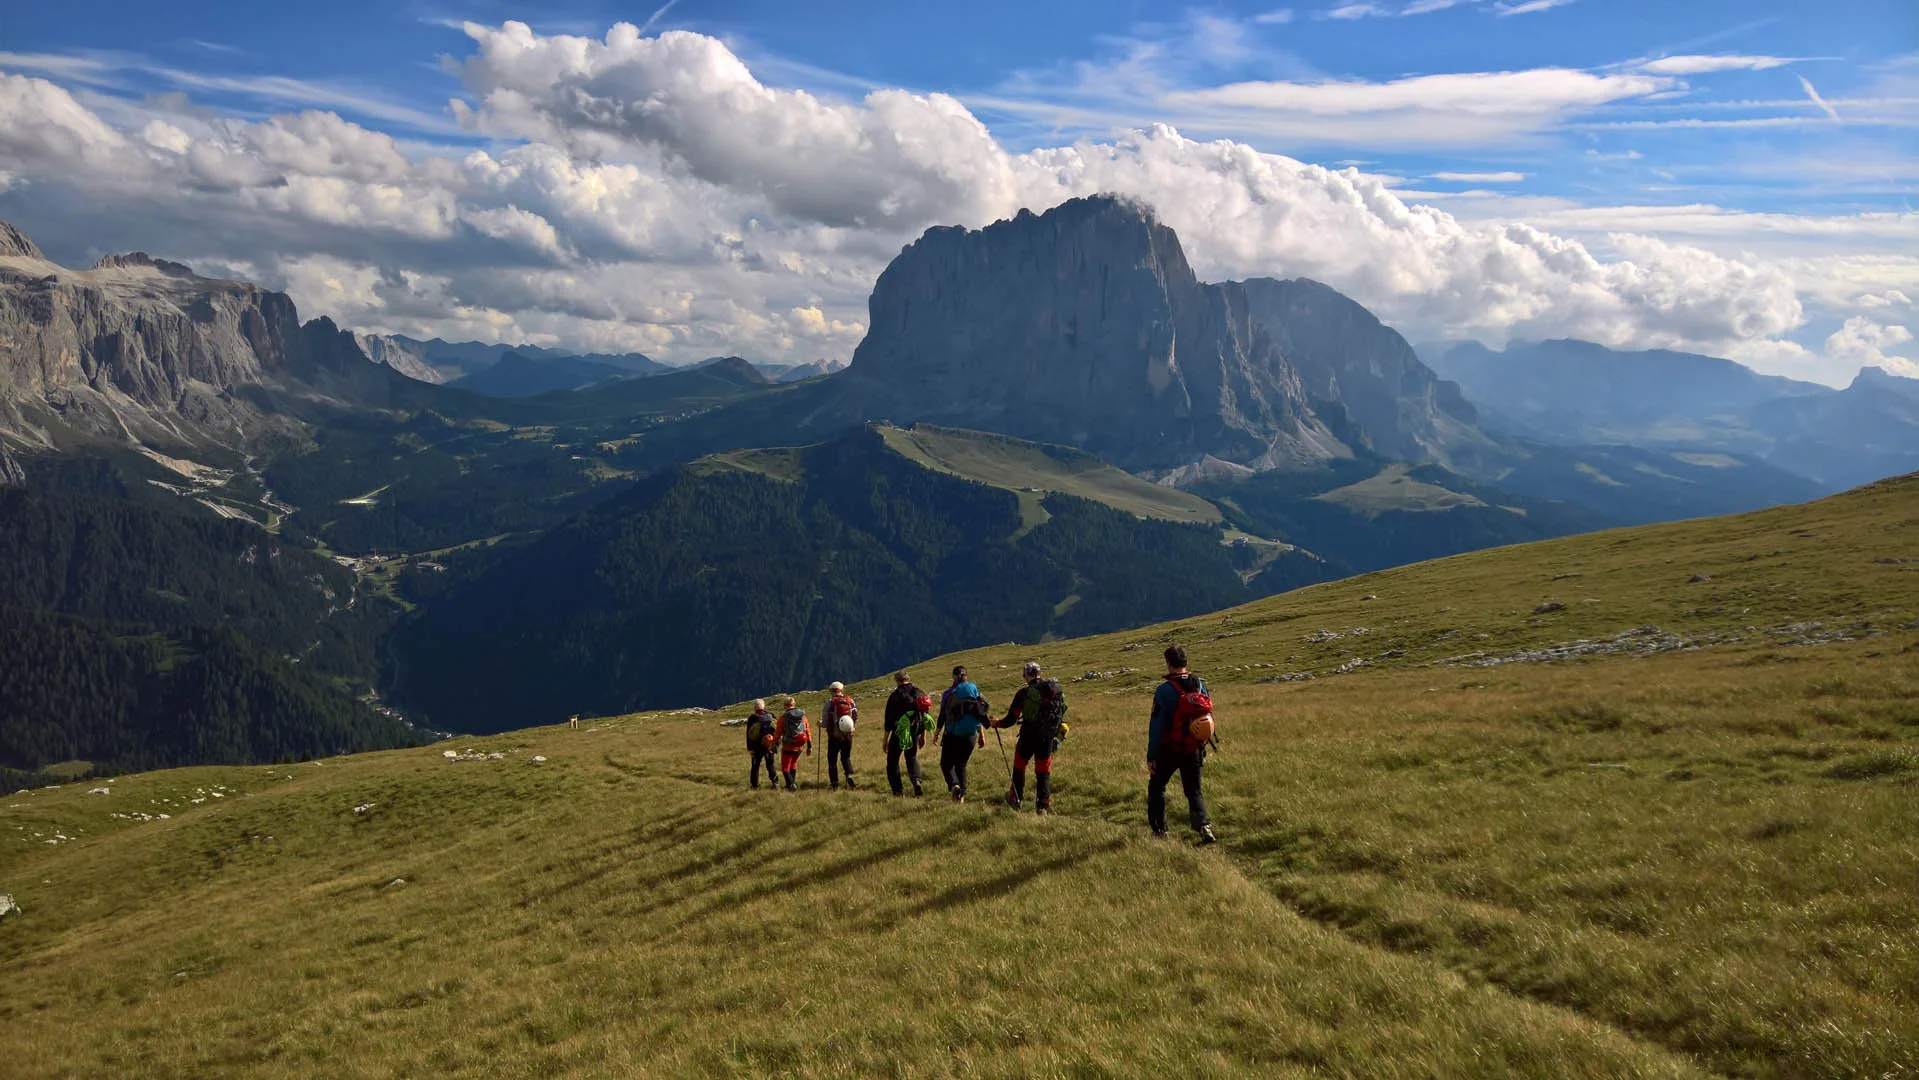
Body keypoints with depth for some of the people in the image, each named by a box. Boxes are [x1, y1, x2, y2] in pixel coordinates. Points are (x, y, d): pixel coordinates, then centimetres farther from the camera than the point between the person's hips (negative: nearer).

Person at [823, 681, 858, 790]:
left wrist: (820, 723, 13)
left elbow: (826, 722, -9)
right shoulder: (850, 701, 0)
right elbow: (856, 719, 3)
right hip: (848, 735, 3)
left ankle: (835, 786, 8)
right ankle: (849, 775, -9)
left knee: (832, 760, 10)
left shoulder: (830, 702, -9)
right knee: (846, 758, 17)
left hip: (834, 736, -3)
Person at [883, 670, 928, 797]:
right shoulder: (920, 693, 6)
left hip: (899, 733, -4)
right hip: (915, 733, 4)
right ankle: (916, 781, -9)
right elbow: (924, 716, 11)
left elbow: (889, 719, -8)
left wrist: (886, 739, -2)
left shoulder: (895, 696, -9)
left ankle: (898, 790, 3)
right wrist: (923, 736, 19)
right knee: (912, 758, 17)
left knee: (892, 761, 9)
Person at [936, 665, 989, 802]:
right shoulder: (974, 689, 2)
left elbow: (942, 716, -1)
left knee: (946, 764, 9)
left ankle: (954, 785, -18)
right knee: (962, 765, 16)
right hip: (970, 734, 3)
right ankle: (962, 795, 9)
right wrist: (982, 735, 7)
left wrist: (937, 734, 10)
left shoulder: (948, 693, -4)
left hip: (952, 735, -3)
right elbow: (980, 713, 2)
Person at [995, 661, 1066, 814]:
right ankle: (1043, 806, 8)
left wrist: (996, 724, 11)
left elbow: (1011, 719, -7)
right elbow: (1062, 713, 7)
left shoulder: (1024, 692, -10)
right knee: (1043, 772, 11)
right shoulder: (1056, 689, 1)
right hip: (1048, 738, 3)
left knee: (1019, 767, 18)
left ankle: (1015, 799, 29)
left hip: (1028, 736, -3)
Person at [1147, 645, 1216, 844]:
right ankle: (1203, 826, -9)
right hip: (1194, 750, 4)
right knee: (1194, 792, 13)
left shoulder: (1164, 690, -15)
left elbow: (1156, 726, -14)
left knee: (1156, 787, 16)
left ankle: (1159, 830, 15)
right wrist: (1203, 749, 19)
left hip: (1169, 750, -4)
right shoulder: (1200, 685, 2)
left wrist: (1151, 756, -9)